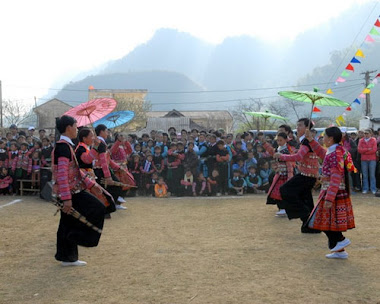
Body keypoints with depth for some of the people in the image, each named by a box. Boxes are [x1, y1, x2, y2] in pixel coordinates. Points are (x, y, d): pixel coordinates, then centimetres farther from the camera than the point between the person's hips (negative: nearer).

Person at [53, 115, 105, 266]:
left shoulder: (65, 145, 16)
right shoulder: (63, 146, -17)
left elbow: (74, 171, 23)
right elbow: (62, 174, -24)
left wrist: (91, 184, 21)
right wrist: (67, 199, -28)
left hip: (70, 193, 10)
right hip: (70, 193, -10)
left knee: (68, 225, 13)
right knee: (97, 209, -6)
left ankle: (68, 258, 19)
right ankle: (78, 236, -2)